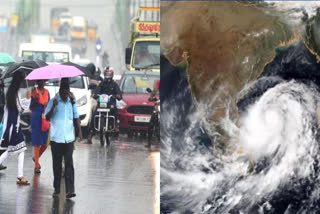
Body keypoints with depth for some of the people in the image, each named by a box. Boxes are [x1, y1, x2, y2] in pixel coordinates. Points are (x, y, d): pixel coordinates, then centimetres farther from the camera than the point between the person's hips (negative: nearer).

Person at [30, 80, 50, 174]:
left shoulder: (46, 92, 10)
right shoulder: (34, 92, -5)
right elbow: (31, 108, -6)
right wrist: (35, 100, -24)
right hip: (37, 118, -5)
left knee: (45, 142, 4)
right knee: (37, 143, -3)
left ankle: (36, 158, 30)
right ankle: (36, 166, 4)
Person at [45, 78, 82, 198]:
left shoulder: (71, 102, 10)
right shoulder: (53, 102, 0)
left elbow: (76, 117, 15)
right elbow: (47, 117, -6)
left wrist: (79, 131, 3)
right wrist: (53, 107, -22)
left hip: (69, 138, 1)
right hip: (56, 138, -1)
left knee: (69, 163, -6)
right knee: (57, 164, 6)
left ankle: (70, 190, -12)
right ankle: (56, 189, 14)